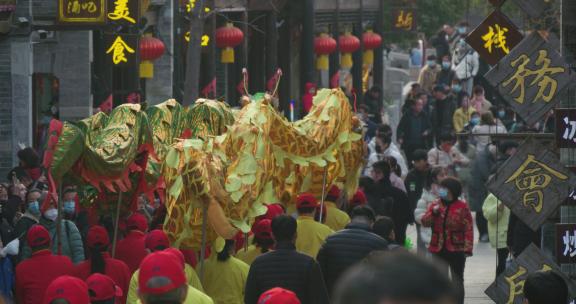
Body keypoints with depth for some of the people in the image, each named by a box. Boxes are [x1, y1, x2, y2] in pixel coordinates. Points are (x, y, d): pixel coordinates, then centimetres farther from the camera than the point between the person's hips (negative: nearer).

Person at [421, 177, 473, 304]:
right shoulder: (434, 205, 7)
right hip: (439, 249, 4)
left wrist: (468, 248, -14)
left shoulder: (462, 207, -5)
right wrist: (433, 212, -18)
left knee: (457, 280, 1)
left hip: (456, 250, -4)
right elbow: (425, 222, -1)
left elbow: (468, 228, -8)